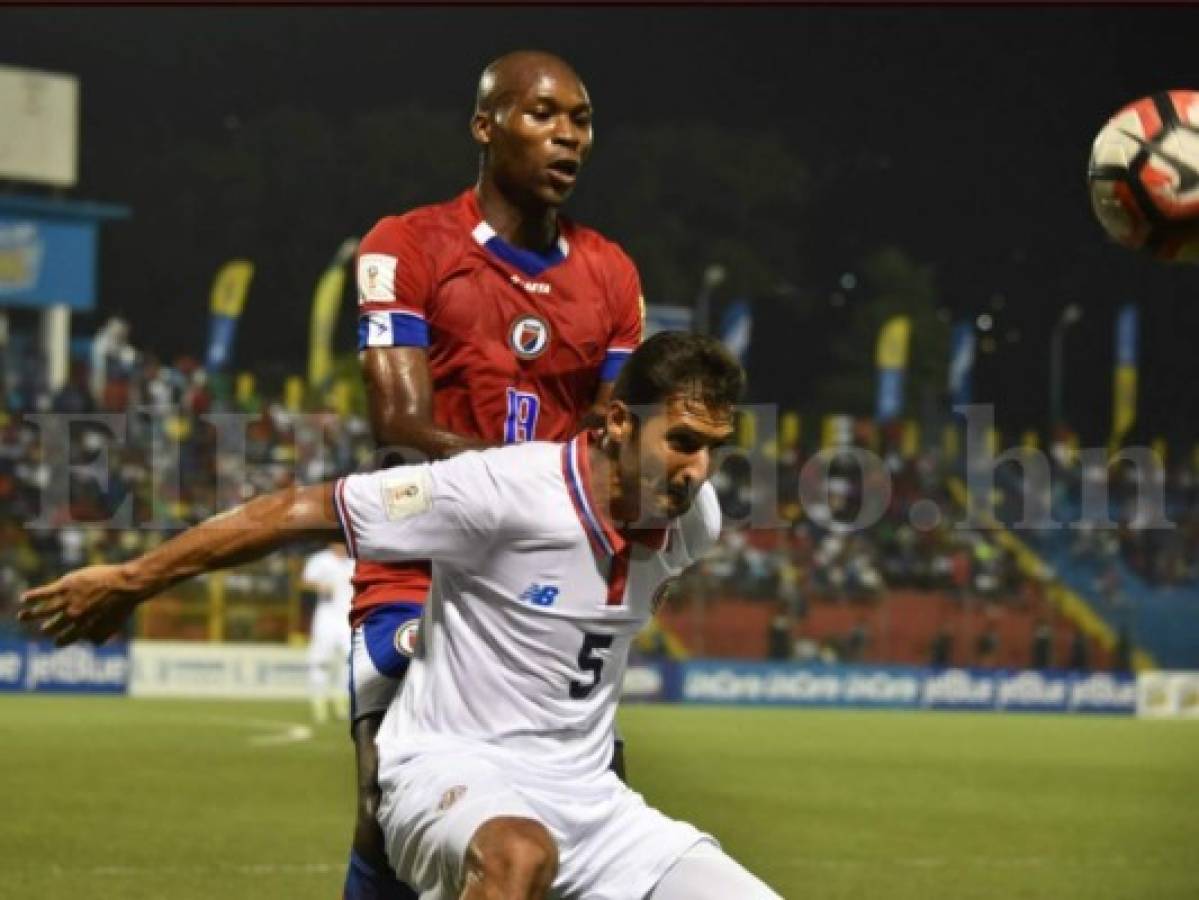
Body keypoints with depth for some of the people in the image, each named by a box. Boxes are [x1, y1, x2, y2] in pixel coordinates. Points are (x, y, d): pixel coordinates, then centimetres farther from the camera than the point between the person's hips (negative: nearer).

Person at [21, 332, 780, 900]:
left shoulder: (694, 521, 0)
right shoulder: (505, 491, -20)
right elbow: (303, 510, -14)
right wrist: (130, 582, -8)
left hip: (584, 794, 7)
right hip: (454, 768, -7)